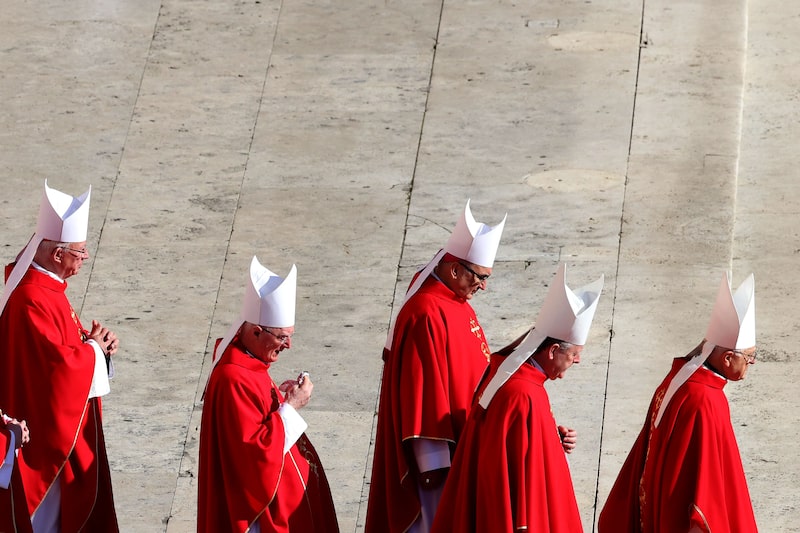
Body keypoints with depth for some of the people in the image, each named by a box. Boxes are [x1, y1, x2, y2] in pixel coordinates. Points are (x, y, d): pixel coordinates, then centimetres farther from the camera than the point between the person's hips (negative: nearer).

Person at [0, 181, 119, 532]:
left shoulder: (46, 286, 5)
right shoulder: (33, 301, -27)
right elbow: (58, 364, -31)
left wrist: (94, 341, -2)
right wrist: (93, 348, -13)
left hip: (61, 421, 10)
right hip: (46, 428, -10)